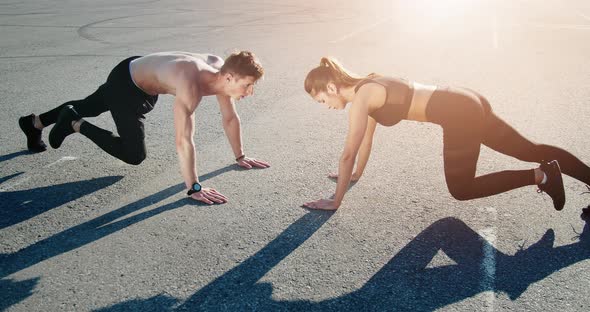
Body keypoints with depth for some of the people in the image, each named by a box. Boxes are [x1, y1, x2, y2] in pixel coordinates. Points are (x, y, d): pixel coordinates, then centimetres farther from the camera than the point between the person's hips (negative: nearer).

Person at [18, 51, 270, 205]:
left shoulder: (221, 69, -17)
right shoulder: (192, 87, -42)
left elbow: (230, 118, -5)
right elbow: (183, 141, -45)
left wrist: (240, 157, 1)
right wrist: (194, 188, -42)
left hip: (141, 71, 9)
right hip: (125, 83, -9)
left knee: (90, 106, 28)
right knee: (134, 155, -10)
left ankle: (34, 122, 51)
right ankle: (75, 125, 7)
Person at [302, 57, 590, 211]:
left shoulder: (360, 98, -13)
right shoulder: (367, 86, 13)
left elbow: (348, 153, -13)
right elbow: (367, 137, 23)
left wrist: (335, 201, -5)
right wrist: (356, 175, 30)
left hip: (459, 114, -9)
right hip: (466, 103, 9)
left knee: (461, 189, 3)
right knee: (530, 150, 16)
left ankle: (540, 176, 2)